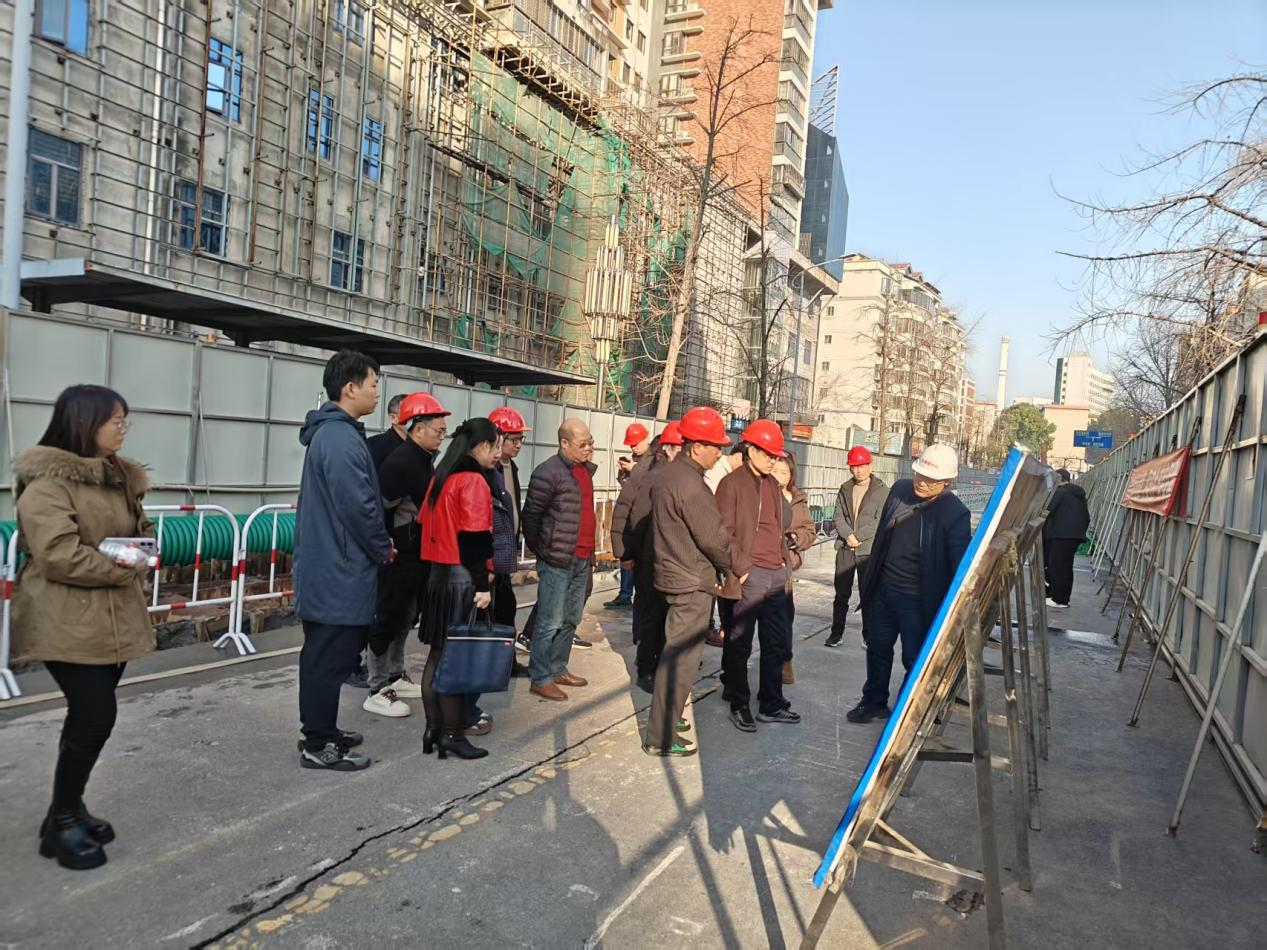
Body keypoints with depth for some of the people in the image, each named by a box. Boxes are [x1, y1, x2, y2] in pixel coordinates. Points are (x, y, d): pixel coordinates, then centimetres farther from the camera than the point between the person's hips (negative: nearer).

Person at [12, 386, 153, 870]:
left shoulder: (118, 476, 11)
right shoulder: (46, 482, -15)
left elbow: (139, 527, 23)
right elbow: (59, 555, -24)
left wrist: (144, 549, 1)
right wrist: (124, 569, -16)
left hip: (112, 616, 8)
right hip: (68, 622, -8)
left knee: (89, 715, 15)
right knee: (96, 714, -10)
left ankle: (69, 809, 30)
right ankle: (62, 820, 9)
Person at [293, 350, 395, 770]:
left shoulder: (328, 432, 14)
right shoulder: (342, 439, -20)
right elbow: (358, 507, -23)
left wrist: (377, 543, 12)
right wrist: (383, 549, -8)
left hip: (325, 566, 11)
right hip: (340, 571, -11)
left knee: (324, 653, 18)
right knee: (330, 657, -1)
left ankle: (320, 730, 30)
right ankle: (319, 746, 9)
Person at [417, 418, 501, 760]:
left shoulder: (442, 477, 12)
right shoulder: (474, 481, -14)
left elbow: (426, 525, 15)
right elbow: (474, 538, -20)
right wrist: (481, 585, -18)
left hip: (438, 576, 9)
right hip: (462, 580, -9)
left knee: (437, 655, 13)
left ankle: (433, 730, 21)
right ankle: (452, 734, 6)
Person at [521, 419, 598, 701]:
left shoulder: (586, 469, 13)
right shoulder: (549, 472, -13)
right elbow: (530, 515, -10)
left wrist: (590, 555, 17)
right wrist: (541, 549, -2)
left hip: (582, 560, 8)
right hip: (557, 561, -8)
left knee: (570, 620, 15)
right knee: (550, 622, -1)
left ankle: (558, 669, 28)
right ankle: (540, 678, 9)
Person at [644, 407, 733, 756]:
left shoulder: (667, 475, 11)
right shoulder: (690, 484, -21)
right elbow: (713, 537, -19)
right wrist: (732, 566, -2)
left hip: (672, 573, 10)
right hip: (691, 583, -10)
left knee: (675, 652, 21)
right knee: (681, 658, -3)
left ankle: (666, 716, 34)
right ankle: (661, 737, 4)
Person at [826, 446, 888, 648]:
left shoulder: (881, 491, -3)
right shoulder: (844, 490, 11)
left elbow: (880, 521, -9)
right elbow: (839, 517, 5)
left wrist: (858, 537, -14)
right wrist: (848, 535, -13)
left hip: (869, 550, -3)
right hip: (845, 548, 4)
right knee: (841, 594, 8)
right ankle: (836, 632, 16)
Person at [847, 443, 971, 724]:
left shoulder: (955, 515, -19)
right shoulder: (899, 489, -2)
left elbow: (960, 566, -17)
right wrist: (870, 578, 15)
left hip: (918, 601, -6)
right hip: (883, 590, 6)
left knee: (915, 659, 7)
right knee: (877, 648, 19)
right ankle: (874, 702, 38)